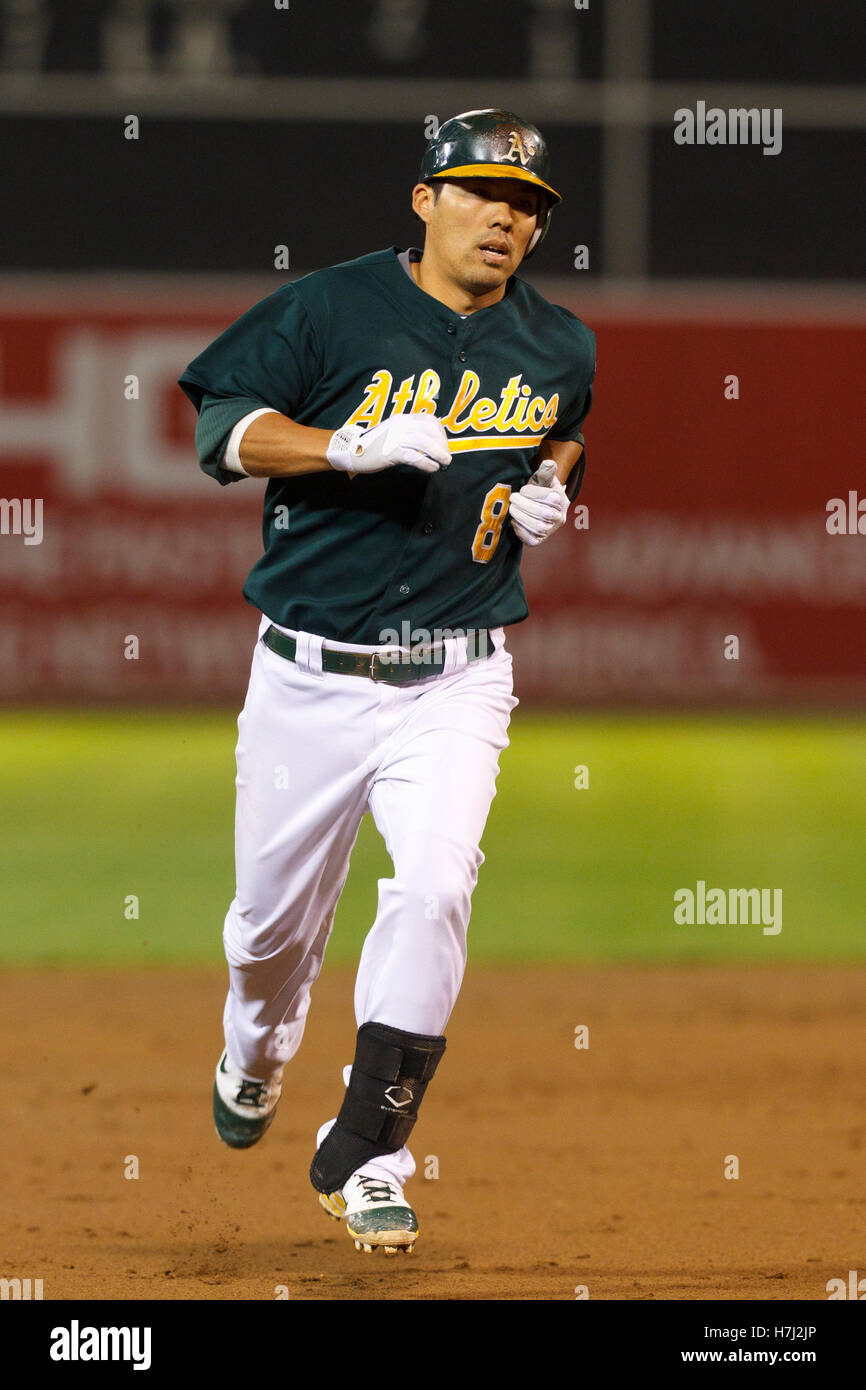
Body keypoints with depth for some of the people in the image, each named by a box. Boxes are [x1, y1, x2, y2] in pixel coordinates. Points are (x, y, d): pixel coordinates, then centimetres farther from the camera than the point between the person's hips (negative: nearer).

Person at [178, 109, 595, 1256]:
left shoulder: (561, 349, 6)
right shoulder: (332, 311, -7)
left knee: (435, 884, -21)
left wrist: (552, 485, 4)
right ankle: (255, 1053, 46)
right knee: (275, 913, 9)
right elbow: (223, 432, -9)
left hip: (455, 685, 1)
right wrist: (356, 445, -23)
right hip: (310, 677, -1)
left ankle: (364, 1155, -11)